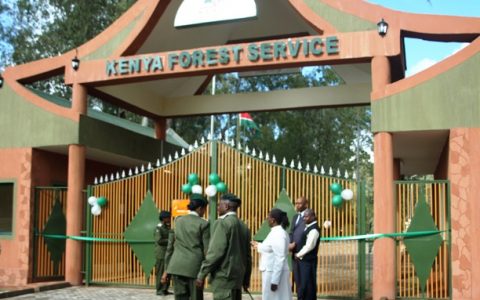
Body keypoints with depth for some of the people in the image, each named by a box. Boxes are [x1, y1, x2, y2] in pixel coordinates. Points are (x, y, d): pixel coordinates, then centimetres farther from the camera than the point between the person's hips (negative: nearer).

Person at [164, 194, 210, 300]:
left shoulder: (178, 221, 9)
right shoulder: (203, 224, -4)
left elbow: (170, 245, 12)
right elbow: (207, 250, -5)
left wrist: (167, 268, 17)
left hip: (177, 267, 4)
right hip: (195, 267, -4)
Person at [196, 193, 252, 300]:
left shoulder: (222, 223, -11)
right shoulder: (243, 226, 12)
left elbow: (215, 252, -17)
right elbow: (247, 255, 16)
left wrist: (202, 274, -12)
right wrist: (246, 278, 24)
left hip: (223, 276, -8)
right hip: (237, 277, 8)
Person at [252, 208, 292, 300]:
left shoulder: (278, 234, -19)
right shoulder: (277, 232, 10)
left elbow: (280, 259, -23)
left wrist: (274, 281, -23)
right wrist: (258, 246, 30)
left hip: (275, 273, -10)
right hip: (272, 272, 10)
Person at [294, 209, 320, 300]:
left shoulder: (313, 229, -16)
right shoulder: (308, 227, 14)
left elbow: (309, 246, -21)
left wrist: (298, 255, -10)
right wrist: (299, 255, 6)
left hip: (308, 261, -9)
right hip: (304, 260, 9)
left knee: (308, 284, -3)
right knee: (303, 283, 15)